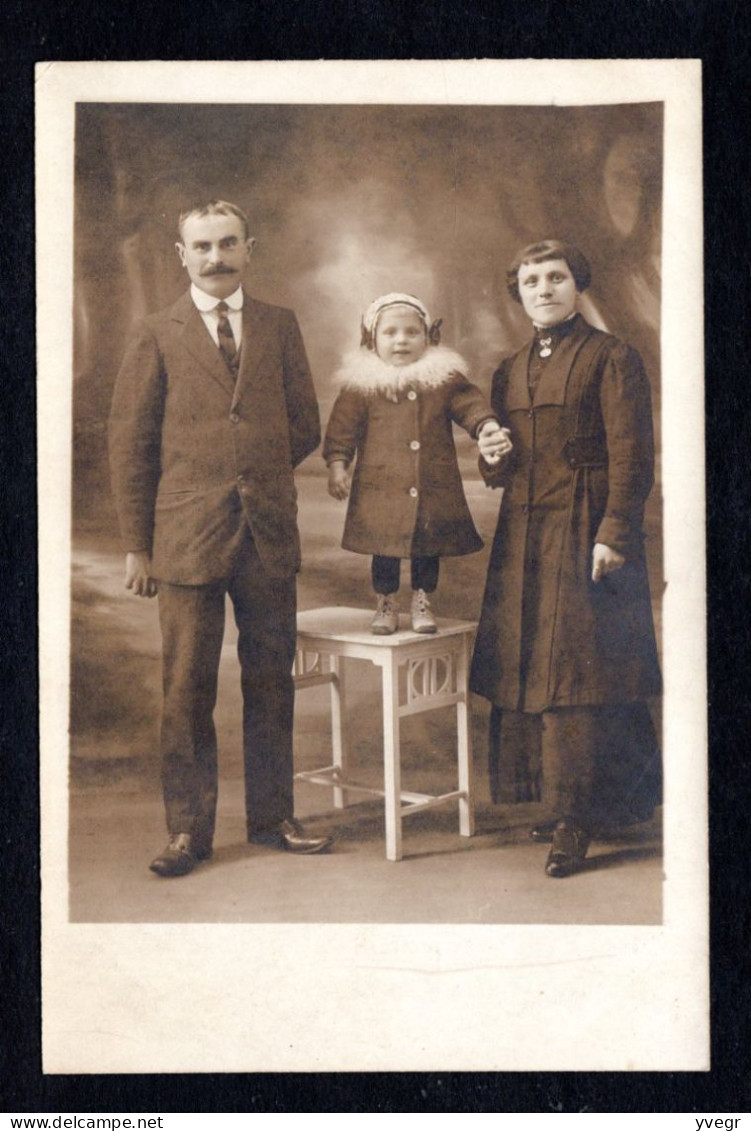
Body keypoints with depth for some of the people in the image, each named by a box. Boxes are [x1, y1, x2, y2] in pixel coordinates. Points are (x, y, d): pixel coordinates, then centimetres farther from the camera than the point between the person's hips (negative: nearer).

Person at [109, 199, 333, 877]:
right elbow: (129, 447, 3)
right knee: (187, 690, 1)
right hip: (187, 536, -2)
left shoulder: (280, 327, 12)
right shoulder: (157, 337, 5)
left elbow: (305, 429, 14)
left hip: (269, 535, 2)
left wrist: (255, 476, 6)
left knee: (271, 683, 8)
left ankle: (271, 817, 21)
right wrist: (137, 546, 0)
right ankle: (189, 830, 12)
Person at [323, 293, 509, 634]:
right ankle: (386, 604, 25)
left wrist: (488, 425, -19)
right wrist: (337, 465, -9)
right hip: (380, 489, -1)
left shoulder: (445, 378, 3)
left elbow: (469, 404, 0)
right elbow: (342, 427, -1)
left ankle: (422, 601, 28)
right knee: (384, 550, 7)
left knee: (428, 548, 10)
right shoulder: (360, 385, -1)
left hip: (434, 490, 1)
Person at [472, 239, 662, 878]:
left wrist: (614, 535, -17)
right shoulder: (510, 372, 19)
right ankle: (570, 809, 18)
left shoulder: (611, 359, -1)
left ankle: (577, 816, 0)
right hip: (524, 541, 7)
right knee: (529, 671, 7)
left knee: (578, 675, -7)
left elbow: (631, 458, -8)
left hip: (585, 536, -6)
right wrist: (492, 459, 1)